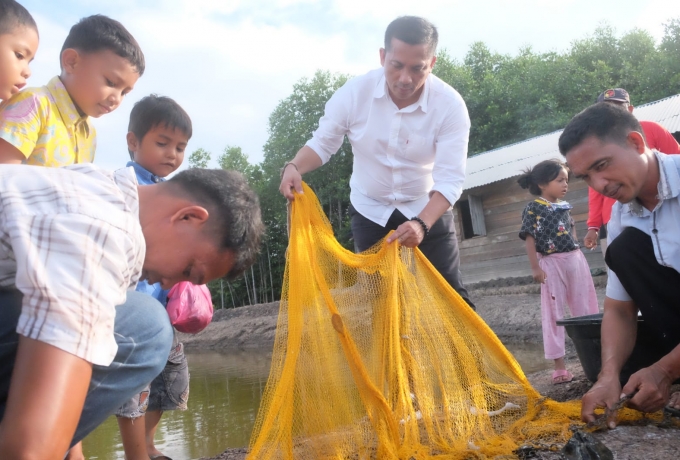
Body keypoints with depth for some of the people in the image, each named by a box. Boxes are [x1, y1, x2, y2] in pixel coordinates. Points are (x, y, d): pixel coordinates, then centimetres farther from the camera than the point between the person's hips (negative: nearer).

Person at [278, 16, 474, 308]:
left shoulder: (450, 104, -22)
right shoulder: (354, 92, -19)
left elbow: (450, 179, -25)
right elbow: (322, 143, -7)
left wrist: (422, 224, -42)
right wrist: (293, 167, -29)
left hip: (428, 209, -1)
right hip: (369, 210, 2)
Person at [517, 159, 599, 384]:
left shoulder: (564, 206, 11)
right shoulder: (533, 208, -7)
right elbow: (530, 238, -10)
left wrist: (576, 255, 14)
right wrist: (535, 267, -14)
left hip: (575, 260, 6)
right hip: (551, 264, -6)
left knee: (586, 308, 12)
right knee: (553, 314, 0)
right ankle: (559, 365, 6)